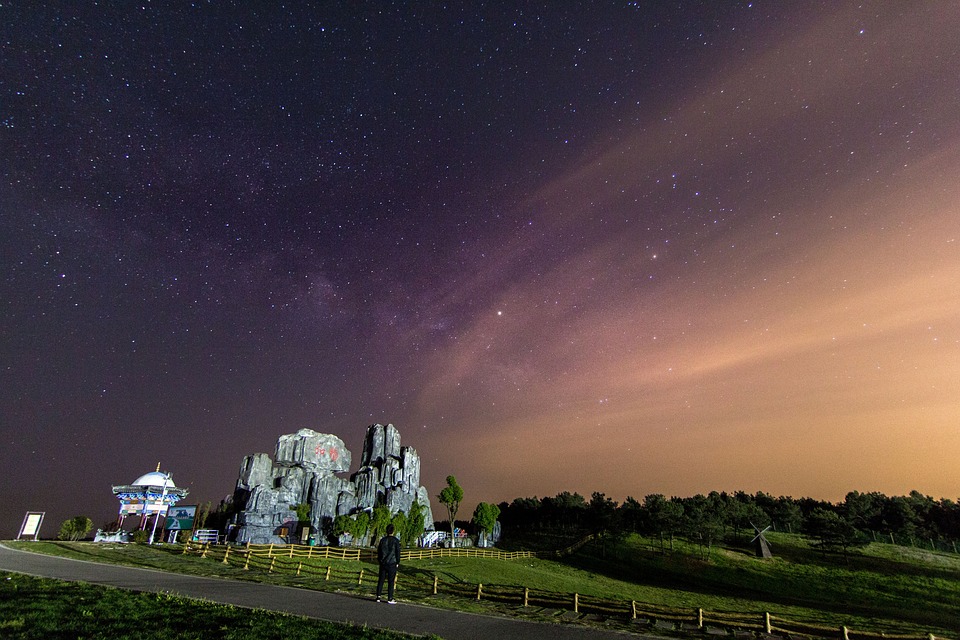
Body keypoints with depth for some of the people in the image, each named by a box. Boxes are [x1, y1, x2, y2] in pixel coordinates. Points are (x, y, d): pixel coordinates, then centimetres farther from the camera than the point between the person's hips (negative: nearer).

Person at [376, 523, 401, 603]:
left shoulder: (382, 540, 4)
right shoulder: (395, 540, -7)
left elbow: (379, 551, 9)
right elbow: (398, 552, -6)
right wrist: (397, 563, 2)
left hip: (383, 563, 4)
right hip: (392, 563, -4)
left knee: (381, 580, 11)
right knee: (391, 581, 1)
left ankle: (378, 597, 10)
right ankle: (390, 599, 3)